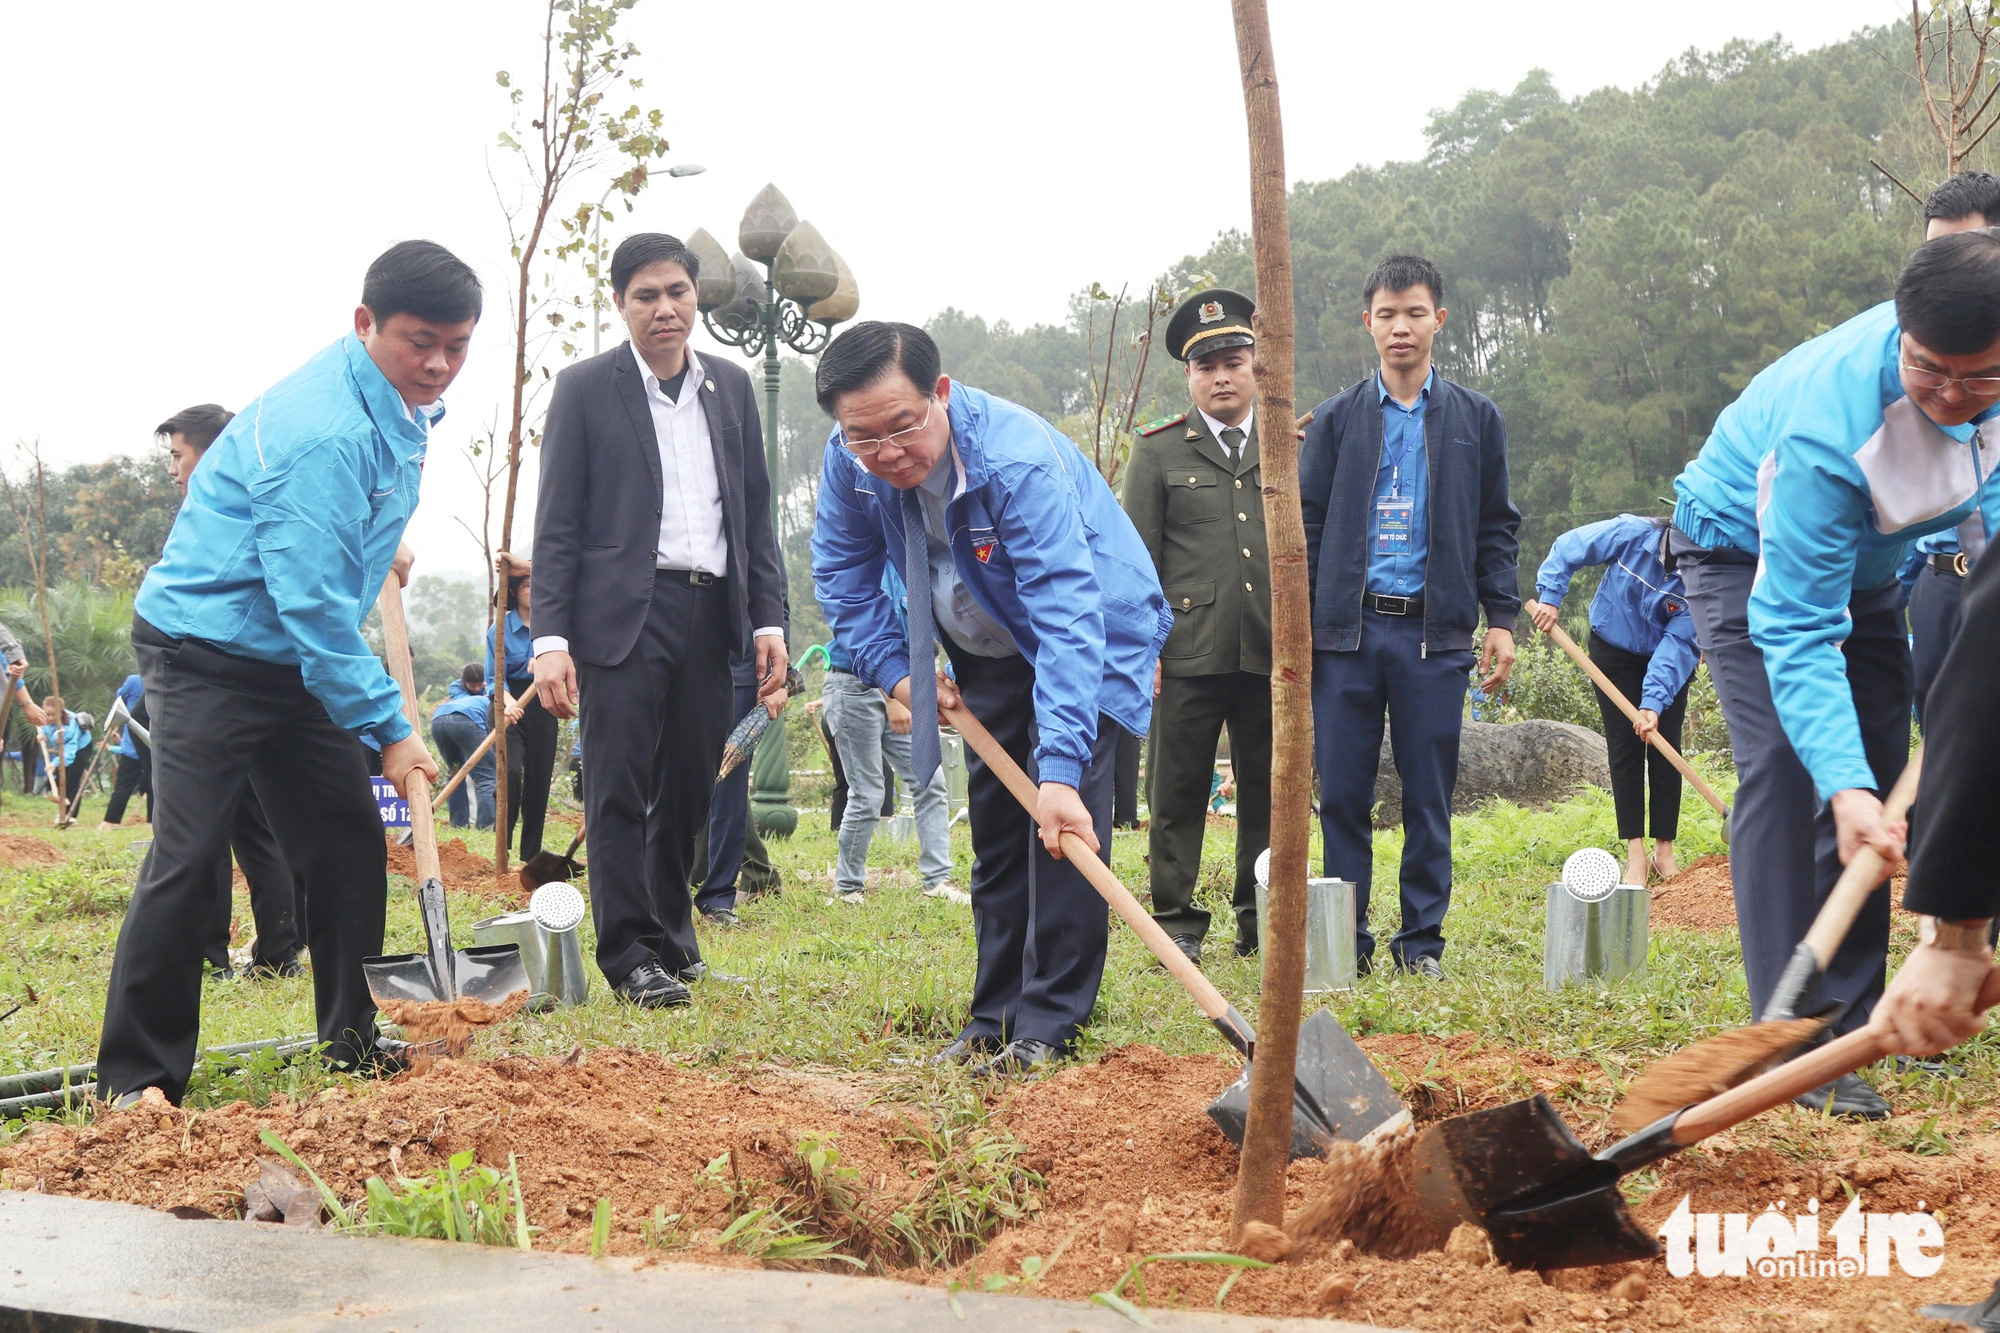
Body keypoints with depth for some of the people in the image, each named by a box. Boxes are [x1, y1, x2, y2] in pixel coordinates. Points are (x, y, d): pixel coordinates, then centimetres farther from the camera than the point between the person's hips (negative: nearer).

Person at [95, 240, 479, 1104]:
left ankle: (354, 1045, 18)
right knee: (187, 859, -12)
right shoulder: (321, 433, -27)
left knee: (349, 844, 8)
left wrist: (379, 552, 20)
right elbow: (314, 606, -28)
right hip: (207, 652, -9)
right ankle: (136, 1079, -5)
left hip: (295, 662, 9)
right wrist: (390, 726, -25)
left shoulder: (401, 404, 3)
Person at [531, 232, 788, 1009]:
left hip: (710, 613, 4)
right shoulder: (585, 388, 2)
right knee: (619, 788, -5)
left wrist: (769, 621, 8)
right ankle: (630, 955, 1)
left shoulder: (730, 387, 14)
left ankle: (669, 933, 26)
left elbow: (755, 514, 17)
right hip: (624, 614, -4)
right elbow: (557, 526, -1)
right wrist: (550, 639, -10)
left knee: (690, 786, 10)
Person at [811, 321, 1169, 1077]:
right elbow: (842, 573, 0)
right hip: (988, 653, 6)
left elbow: (1066, 622, -45)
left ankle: (1048, 1025, -13)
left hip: (1091, 638, -6)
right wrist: (895, 669, -13)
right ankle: (996, 1014, 17)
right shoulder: (850, 462, -20)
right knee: (993, 824, 8)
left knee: (1063, 826, -17)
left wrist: (1060, 771, -52)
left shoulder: (1020, 461, -39)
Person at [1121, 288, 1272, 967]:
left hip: (1274, 651, 2)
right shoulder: (1158, 451, 8)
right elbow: (1137, 558, 4)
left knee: (1269, 788, 7)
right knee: (1177, 790, 0)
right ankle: (1176, 921, 9)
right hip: (1188, 650, -2)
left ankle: (1262, 919, 18)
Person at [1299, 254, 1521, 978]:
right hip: (1348, 627, 0)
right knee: (1343, 793, 1)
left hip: (1435, 630, 0)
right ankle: (1346, 937, 11)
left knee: (1428, 795, 3)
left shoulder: (1476, 418, 10)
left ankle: (1421, 939, 12)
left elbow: (1497, 528, 11)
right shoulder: (1337, 418, 9)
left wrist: (1502, 618, 3)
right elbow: (1306, 523, 8)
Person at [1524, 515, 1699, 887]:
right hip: (1615, 651, 0)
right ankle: (1635, 854, -2)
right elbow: (1567, 548, -15)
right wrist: (1549, 597, -23)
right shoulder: (1633, 534, -26)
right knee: (1624, 749, -4)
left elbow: (1679, 644, -28)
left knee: (1665, 750, -3)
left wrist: (1654, 702, -35)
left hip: (1667, 660, 0)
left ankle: (1664, 851, 7)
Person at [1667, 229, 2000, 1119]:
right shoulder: (1827, 427, -43)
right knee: (1785, 771, -22)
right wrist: (1843, 784, -52)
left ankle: (1848, 1028, 6)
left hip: (1863, 558, 7)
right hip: (1745, 553, -7)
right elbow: (1797, 628, -42)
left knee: (1882, 783, 1)